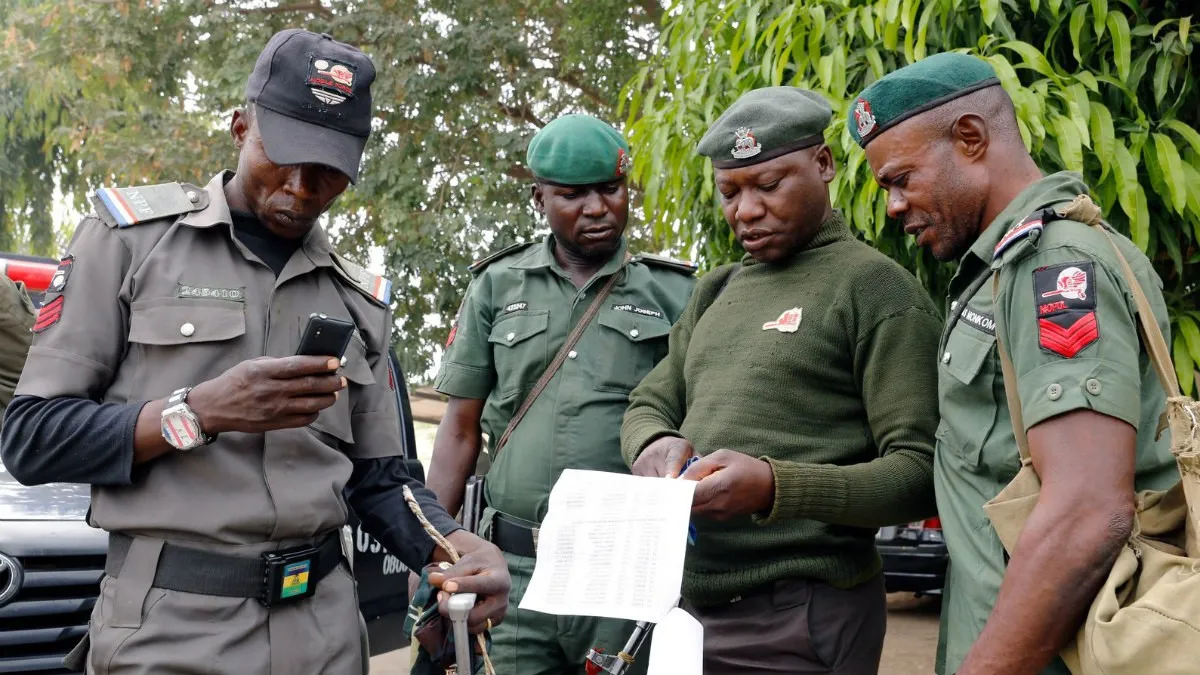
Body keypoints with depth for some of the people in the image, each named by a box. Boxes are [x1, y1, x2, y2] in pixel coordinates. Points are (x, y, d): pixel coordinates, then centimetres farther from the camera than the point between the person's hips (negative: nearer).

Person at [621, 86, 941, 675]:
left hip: (801, 623, -6)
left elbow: (920, 471, -14)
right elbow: (649, 405, 16)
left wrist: (775, 487, -27)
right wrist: (653, 443, -8)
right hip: (689, 606, 6)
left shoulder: (874, 286, -7)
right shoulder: (714, 292, 14)